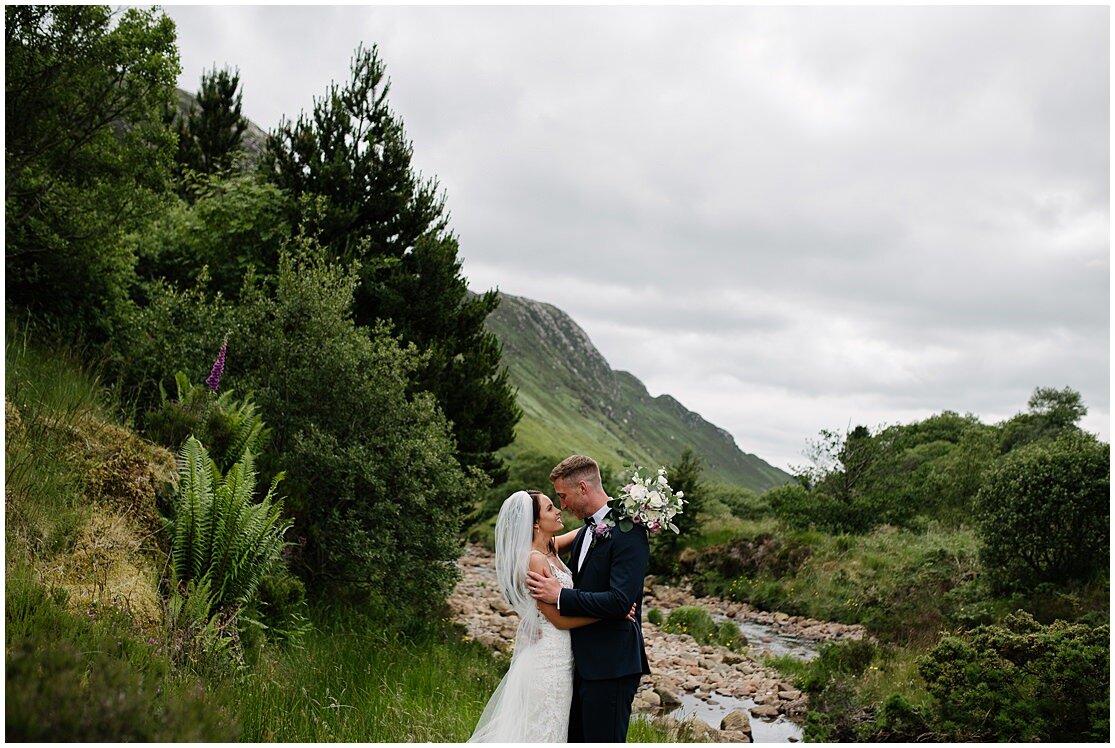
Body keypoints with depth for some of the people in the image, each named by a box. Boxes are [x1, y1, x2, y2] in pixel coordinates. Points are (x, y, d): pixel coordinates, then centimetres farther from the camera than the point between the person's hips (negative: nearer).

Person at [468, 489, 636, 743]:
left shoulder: (550, 549, 3)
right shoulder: (533, 560, -21)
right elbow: (560, 618, -19)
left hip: (558, 655, 9)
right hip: (547, 657, -9)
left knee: (544, 728, 17)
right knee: (543, 731, 1)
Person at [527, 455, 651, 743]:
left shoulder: (628, 532, -16)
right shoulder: (584, 533, 13)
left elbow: (620, 601, -24)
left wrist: (560, 596, -18)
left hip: (610, 665, -9)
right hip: (583, 662, 9)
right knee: (576, 739, 16)